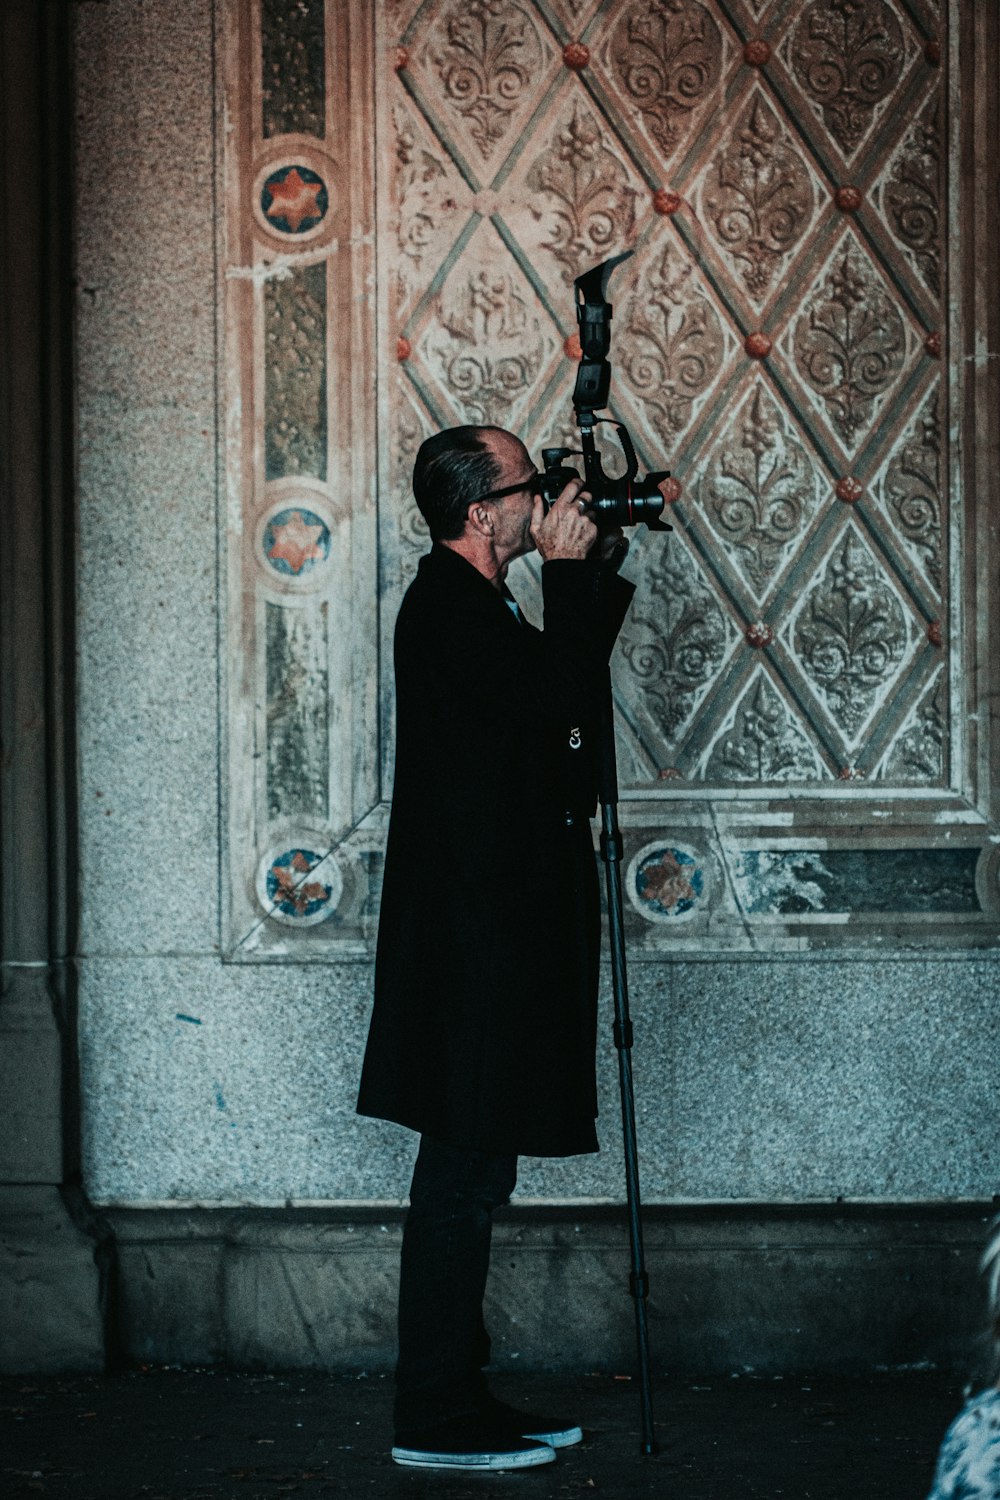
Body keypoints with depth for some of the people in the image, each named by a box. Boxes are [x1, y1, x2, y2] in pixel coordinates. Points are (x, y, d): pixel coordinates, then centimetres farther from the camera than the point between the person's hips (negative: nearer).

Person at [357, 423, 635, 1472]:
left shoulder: (466, 603, 17)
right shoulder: (451, 610, -15)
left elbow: (564, 682, 27)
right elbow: (558, 702, -23)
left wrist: (595, 572, 16)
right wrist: (572, 571, -14)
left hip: (495, 926, 11)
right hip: (478, 939, -11)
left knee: (471, 1172, 13)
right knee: (463, 1173, -7)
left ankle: (459, 1398, 19)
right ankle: (434, 1418, -3)